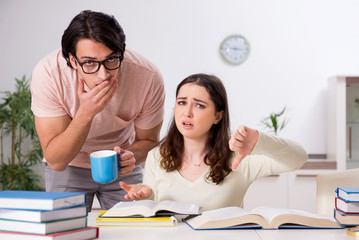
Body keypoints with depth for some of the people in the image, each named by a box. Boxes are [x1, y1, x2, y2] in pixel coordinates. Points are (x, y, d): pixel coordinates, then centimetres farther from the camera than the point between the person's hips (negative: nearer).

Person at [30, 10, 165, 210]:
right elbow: (55, 161, -29)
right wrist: (86, 113, -42)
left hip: (122, 166, 1)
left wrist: (131, 157, -31)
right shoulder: (48, 73, -31)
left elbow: (148, 140, -9)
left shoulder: (148, 77, -28)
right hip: (70, 165, -1)